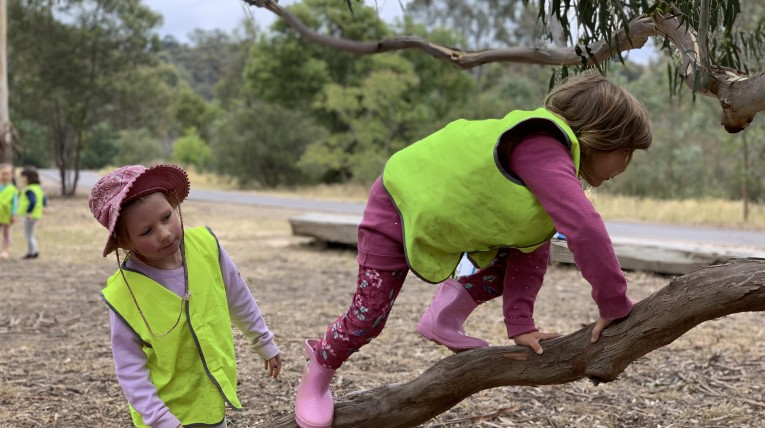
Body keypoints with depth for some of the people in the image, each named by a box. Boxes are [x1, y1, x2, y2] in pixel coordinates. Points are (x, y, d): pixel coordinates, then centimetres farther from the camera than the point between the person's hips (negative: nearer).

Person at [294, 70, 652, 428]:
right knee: (367, 318, -3)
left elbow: (529, 253, -3)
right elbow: (586, 228, -43)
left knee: (533, 249, 1)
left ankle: (448, 313, 10)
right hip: (401, 205, -9)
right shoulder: (540, 148, -35)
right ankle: (319, 370, 26)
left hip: (448, 212, 9)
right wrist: (615, 307, -34)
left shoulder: (552, 169, -4)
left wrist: (520, 322, -9)